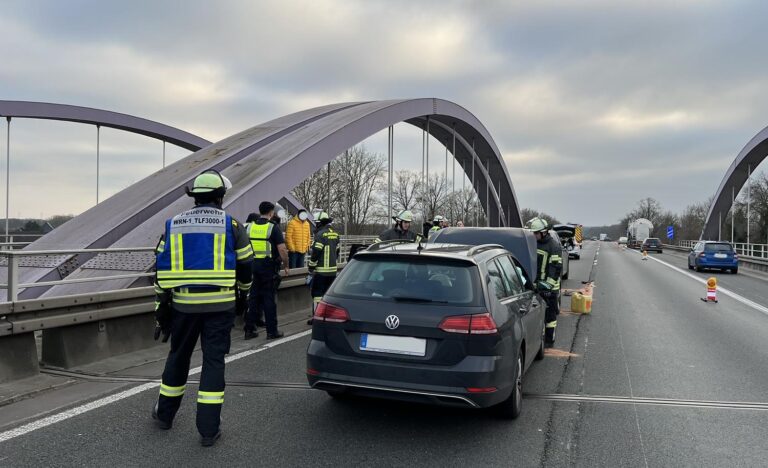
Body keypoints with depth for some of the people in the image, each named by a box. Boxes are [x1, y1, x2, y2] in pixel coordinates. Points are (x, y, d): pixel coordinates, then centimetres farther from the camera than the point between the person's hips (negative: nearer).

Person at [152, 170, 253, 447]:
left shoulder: (173, 224, 7)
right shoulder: (230, 224, -1)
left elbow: (162, 270, 6)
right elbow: (245, 266, 3)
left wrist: (161, 308, 12)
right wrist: (242, 294, 21)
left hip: (183, 304, 3)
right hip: (220, 305, -2)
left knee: (178, 357, 19)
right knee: (213, 361, 3)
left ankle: (165, 414, 35)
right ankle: (208, 430, 5)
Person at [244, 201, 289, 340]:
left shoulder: (250, 226, 7)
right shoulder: (273, 227, -7)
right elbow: (282, 249, -12)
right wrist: (286, 266, 1)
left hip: (252, 265, 4)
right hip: (267, 266, -4)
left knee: (253, 297, 11)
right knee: (268, 298, 2)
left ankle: (249, 330, 13)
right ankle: (272, 331, 7)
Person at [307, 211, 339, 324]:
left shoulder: (320, 234, -14)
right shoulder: (335, 234, 11)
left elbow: (316, 252, -16)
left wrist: (311, 266, -7)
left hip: (321, 270, -8)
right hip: (333, 269, 8)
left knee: (317, 293, -2)